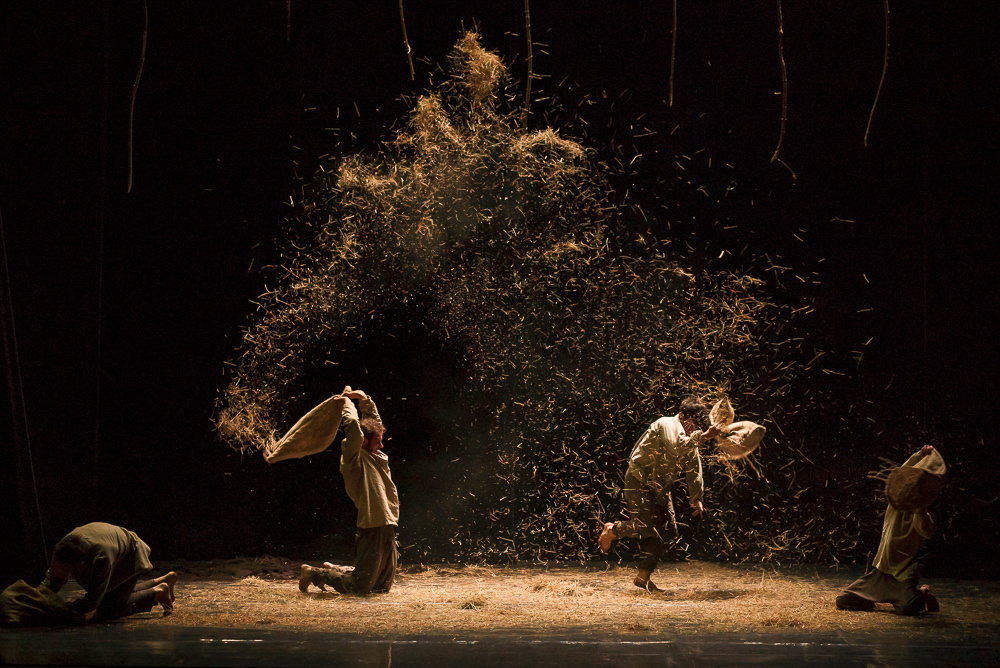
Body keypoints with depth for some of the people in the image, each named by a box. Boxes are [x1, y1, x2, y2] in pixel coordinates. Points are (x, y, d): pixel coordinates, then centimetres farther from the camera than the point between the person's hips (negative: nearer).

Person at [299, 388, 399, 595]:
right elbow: (354, 428, -23)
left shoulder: (375, 458, 16)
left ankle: (332, 570, 30)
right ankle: (312, 573, 12)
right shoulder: (354, 459, -9)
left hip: (387, 530, 9)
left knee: (383, 586, 17)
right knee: (358, 587, -8)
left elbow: (375, 421, 28)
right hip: (372, 530, -9)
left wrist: (365, 400, 15)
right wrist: (348, 405, -7)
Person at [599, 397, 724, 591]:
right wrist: (703, 436, -46)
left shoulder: (691, 438, 7)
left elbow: (694, 470, 15)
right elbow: (678, 447, -40)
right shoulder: (668, 425, -20)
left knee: (659, 531, 2)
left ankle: (643, 577, 8)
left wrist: (696, 499, 13)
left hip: (660, 487, 9)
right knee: (647, 526, -20)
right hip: (639, 482, -9)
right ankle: (612, 530, 7)